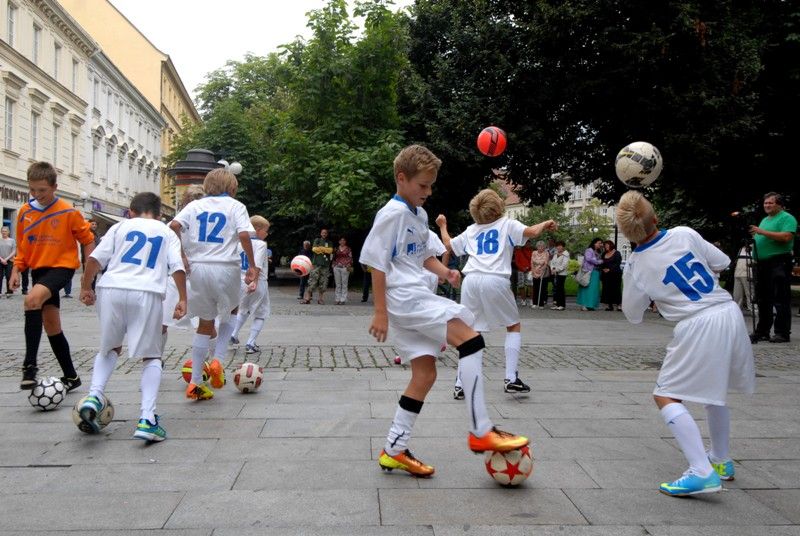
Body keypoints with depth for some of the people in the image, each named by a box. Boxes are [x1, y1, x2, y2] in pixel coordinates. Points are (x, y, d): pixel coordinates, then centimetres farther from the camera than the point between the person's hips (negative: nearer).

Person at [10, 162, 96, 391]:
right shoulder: (25, 211, 4)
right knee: (51, 325, 9)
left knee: (32, 299, -32)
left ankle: (30, 365, -27)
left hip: (62, 266, -6)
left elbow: (87, 239, -1)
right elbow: (22, 245, 14)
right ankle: (70, 376, 22)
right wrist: (16, 270, 3)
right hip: (38, 268, 6)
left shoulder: (68, 211, -10)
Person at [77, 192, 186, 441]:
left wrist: (86, 287, 18)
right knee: (151, 356, 8)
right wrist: (182, 299, 8)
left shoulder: (121, 226, 18)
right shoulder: (167, 233, 19)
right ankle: (147, 419, -7)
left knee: (110, 348, 23)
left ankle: (94, 395, 1)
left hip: (111, 289, 1)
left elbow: (95, 258, 8)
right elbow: (178, 267, 4)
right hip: (147, 293, -1)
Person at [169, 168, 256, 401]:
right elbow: (244, 235, -11)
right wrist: (252, 265, -5)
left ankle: (195, 383, 11)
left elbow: (174, 226, -3)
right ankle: (218, 360, 4)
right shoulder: (236, 206, 5)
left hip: (197, 267, 3)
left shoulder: (194, 205, 13)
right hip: (225, 267, -3)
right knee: (230, 312, 24)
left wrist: (181, 256, 3)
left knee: (205, 323, 14)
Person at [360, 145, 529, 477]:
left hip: (416, 299, 10)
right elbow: (376, 263, -13)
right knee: (470, 339, -18)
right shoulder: (392, 214, -11)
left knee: (424, 373, 9)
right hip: (405, 298, -10)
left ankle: (394, 451, 18)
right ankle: (480, 431, -15)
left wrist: (444, 272, 5)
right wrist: (380, 312, -16)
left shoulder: (419, 215, 17)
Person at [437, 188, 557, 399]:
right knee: (513, 326, 15)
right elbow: (531, 232, -4)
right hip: (495, 280, -3)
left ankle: (461, 385, 4)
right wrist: (545, 224, 17)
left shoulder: (471, 230, 24)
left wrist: (442, 226, 52)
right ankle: (511, 378, 5)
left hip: (471, 279, 3)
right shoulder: (507, 224, 12)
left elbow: (448, 244, 35)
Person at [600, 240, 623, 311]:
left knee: (615, 289, -7)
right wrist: (603, 269, -3)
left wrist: (609, 269, -19)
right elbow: (601, 263, 17)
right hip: (605, 275, 5)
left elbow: (617, 264, -9)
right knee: (607, 290, 0)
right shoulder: (604, 254, 16)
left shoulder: (617, 253, 0)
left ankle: (617, 305, -6)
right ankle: (609, 305, 2)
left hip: (615, 274, -5)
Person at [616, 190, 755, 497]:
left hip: (697, 327, -6)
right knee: (713, 388, 26)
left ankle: (702, 472, -13)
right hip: (730, 313, 6)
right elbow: (722, 263, 13)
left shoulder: (635, 267, -5)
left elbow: (633, 316, 9)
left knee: (666, 397, 1)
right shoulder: (684, 235, 1)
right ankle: (721, 460, 40)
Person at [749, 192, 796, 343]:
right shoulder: (765, 220, 22)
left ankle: (782, 333, -4)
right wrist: (754, 237, 6)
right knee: (763, 299, 12)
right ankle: (762, 331, 18)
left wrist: (762, 232, -19)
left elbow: (786, 237, -19)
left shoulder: (786, 218, -4)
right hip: (762, 263, 9)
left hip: (779, 262, -9)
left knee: (780, 300, -7)